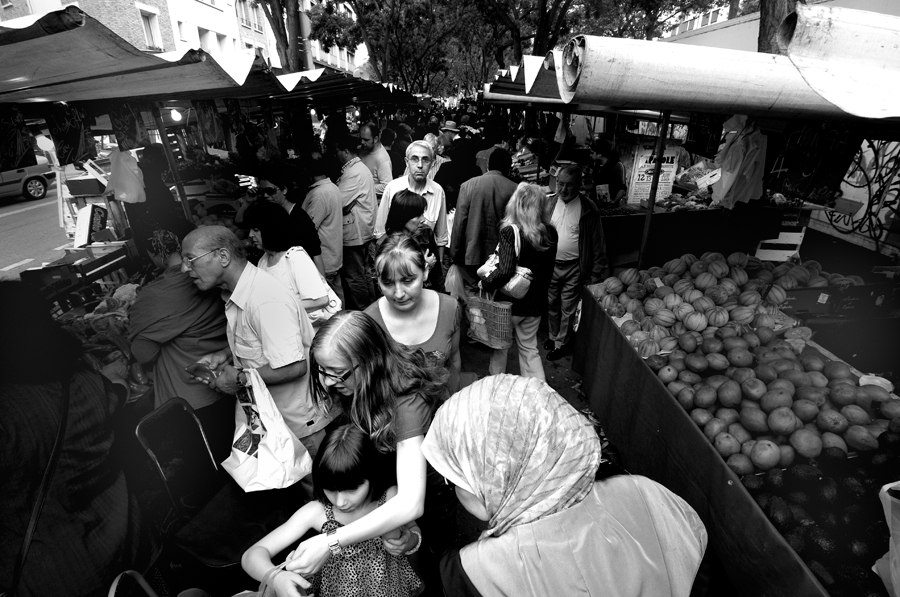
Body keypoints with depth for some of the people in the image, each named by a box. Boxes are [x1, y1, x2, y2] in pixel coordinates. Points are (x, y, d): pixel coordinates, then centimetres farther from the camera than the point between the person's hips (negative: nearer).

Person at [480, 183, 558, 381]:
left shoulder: (510, 232, -21)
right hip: (536, 301, 4)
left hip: (510, 301, -4)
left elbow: (505, 271, -27)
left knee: (500, 345, 19)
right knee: (529, 348, 19)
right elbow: (548, 270, 7)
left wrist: (485, 283, -12)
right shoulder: (550, 233, -4)